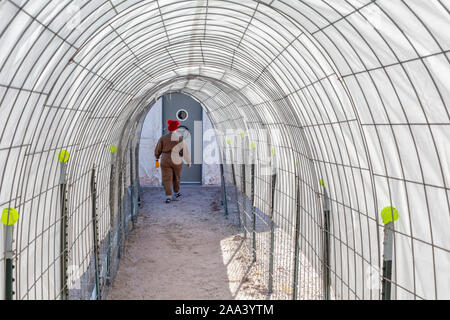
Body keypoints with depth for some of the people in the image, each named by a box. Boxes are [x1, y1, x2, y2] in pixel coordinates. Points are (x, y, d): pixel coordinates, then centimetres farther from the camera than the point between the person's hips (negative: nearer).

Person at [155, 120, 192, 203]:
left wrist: (157, 157, 24)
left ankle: (168, 197, -11)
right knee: (176, 177, 20)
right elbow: (186, 151, -5)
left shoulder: (163, 138, -3)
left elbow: (157, 150, 5)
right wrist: (188, 162, 5)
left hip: (165, 161, 0)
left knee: (167, 179, 1)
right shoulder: (180, 138, -6)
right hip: (177, 161, 0)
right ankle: (176, 193, 37)